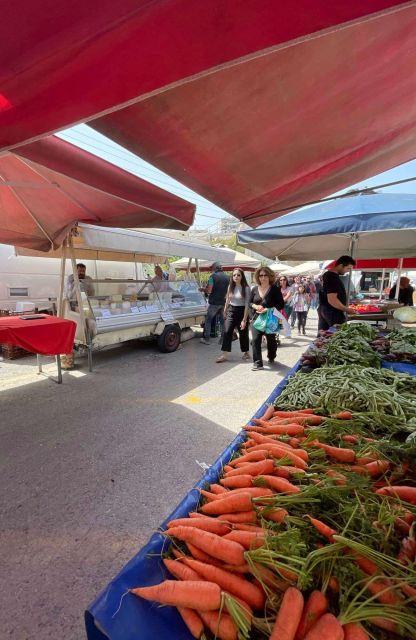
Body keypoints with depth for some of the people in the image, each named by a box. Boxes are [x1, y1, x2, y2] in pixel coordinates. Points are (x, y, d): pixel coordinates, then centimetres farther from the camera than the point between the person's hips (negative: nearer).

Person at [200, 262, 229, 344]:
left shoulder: (213, 276, -9)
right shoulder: (226, 277, 7)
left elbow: (209, 291, -15)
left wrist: (203, 289, 3)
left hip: (214, 302, -5)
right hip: (223, 302, 5)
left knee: (208, 320, 6)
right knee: (223, 321, 13)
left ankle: (206, 339, 9)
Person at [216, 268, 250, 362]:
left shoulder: (246, 288, -11)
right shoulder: (230, 286, 4)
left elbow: (247, 305, -13)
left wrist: (244, 319, -17)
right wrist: (225, 312, 19)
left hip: (241, 311, -4)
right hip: (231, 311, 4)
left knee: (243, 333, 9)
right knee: (227, 332, -8)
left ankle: (246, 352, 31)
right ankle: (224, 354, -6)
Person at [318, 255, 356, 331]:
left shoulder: (327, 274, 13)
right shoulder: (333, 278, -19)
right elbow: (332, 300, -26)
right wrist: (347, 310, -20)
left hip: (323, 310, 10)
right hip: (332, 312, -10)